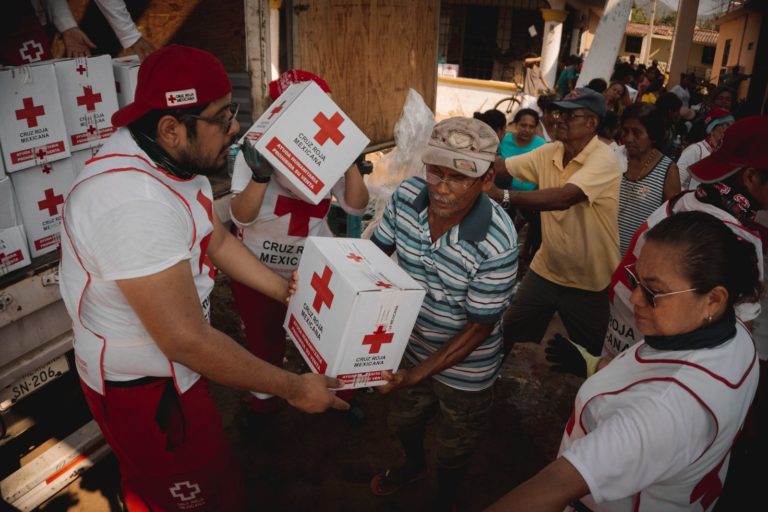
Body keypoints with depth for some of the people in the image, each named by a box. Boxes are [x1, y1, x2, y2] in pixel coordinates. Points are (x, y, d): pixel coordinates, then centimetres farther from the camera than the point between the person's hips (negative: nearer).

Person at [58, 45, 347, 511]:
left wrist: (287, 291, 7)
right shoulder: (135, 205, -37)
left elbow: (219, 241, 7)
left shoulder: (176, 158, -6)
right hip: (145, 390, -8)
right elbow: (188, 341, -34)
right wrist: (294, 388, -24)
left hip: (160, 367, 8)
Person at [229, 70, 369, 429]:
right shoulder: (258, 147, -17)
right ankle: (263, 401, 45)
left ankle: (338, 394, 42)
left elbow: (356, 206, -14)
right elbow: (241, 216, -22)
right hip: (259, 266, -1)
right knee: (264, 340, 16)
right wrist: (261, 175, -38)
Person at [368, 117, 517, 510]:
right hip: (412, 344, 5)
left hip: (464, 368, -5)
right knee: (401, 422, 32)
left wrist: (416, 375, -28)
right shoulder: (407, 196, -20)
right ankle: (413, 465, 67)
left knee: (452, 453, 23)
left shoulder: (497, 245, -35)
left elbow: (478, 328, -25)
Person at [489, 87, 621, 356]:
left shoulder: (603, 159, -22)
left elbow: (564, 198, -36)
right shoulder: (548, 153, 0)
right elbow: (502, 165, -5)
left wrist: (503, 196, -43)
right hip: (544, 270, 5)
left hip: (588, 282, -5)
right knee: (509, 336, 14)